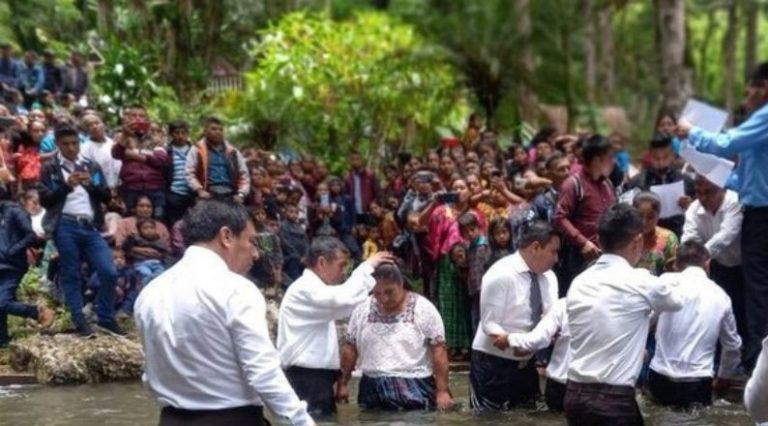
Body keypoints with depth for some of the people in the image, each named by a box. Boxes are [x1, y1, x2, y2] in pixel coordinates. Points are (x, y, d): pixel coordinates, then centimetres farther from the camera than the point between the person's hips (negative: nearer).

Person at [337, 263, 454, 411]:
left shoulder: (424, 309, -7)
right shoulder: (362, 310, 4)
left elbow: (439, 352, -7)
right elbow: (350, 348, 11)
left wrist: (442, 391, -10)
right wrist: (343, 384, 10)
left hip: (415, 390, -3)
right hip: (373, 390, 3)